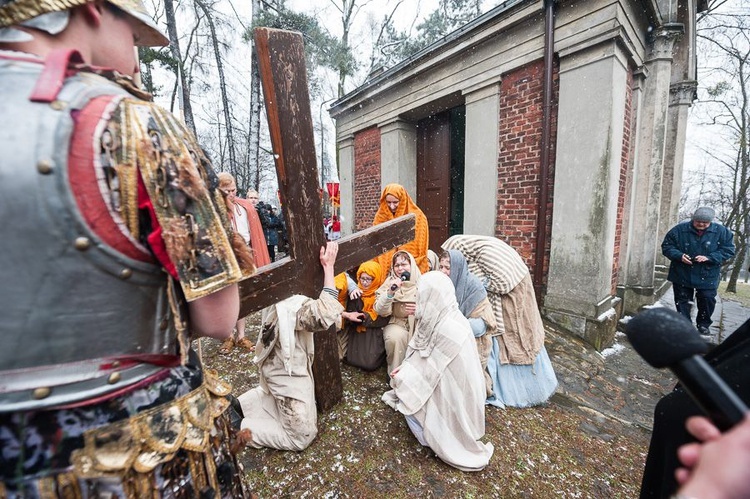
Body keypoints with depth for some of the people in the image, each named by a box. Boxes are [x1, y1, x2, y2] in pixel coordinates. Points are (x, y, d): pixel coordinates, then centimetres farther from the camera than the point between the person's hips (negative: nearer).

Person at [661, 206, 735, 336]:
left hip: (707, 277, 1)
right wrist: (679, 256, -20)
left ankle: (704, 324, 29)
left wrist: (709, 257, -20)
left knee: (707, 300, 6)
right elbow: (666, 246, -3)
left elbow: (728, 251, -3)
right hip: (682, 275, 0)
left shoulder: (722, 232, -4)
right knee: (683, 301, 9)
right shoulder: (679, 229, -7)